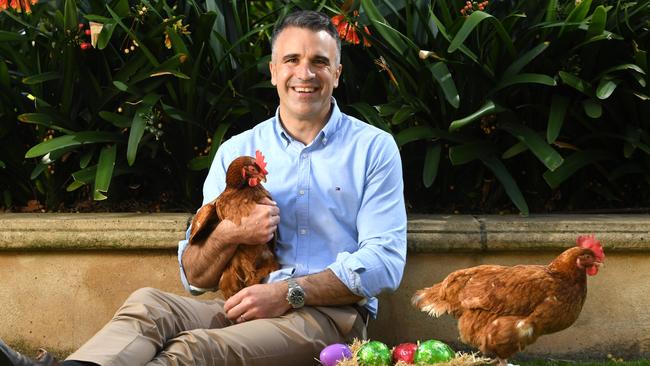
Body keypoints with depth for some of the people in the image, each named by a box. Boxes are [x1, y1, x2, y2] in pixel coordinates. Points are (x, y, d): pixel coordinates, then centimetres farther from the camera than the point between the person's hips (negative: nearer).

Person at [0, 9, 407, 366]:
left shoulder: (373, 148, 8)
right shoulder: (236, 152, 17)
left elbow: (385, 261, -2)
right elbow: (195, 277, 15)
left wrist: (289, 293, -15)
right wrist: (228, 234, -8)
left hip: (331, 314, -4)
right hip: (243, 308, 4)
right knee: (148, 303, -29)